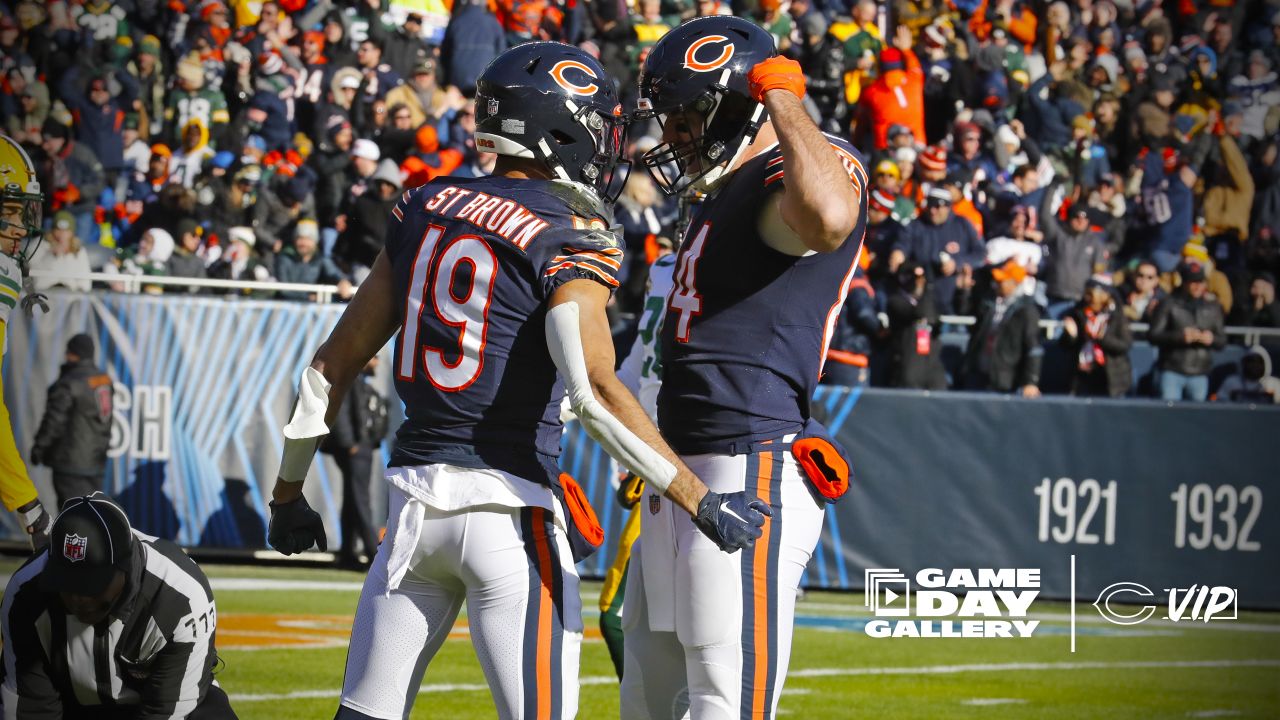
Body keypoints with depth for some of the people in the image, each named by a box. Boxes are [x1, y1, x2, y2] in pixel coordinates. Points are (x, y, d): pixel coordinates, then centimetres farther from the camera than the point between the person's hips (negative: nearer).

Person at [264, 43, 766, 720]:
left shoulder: (424, 208, 9)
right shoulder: (571, 239, -9)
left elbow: (336, 361, 13)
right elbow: (595, 392, -23)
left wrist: (288, 490, 24)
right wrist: (701, 501, -21)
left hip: (416, 494, 6)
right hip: (510, 504, -6)